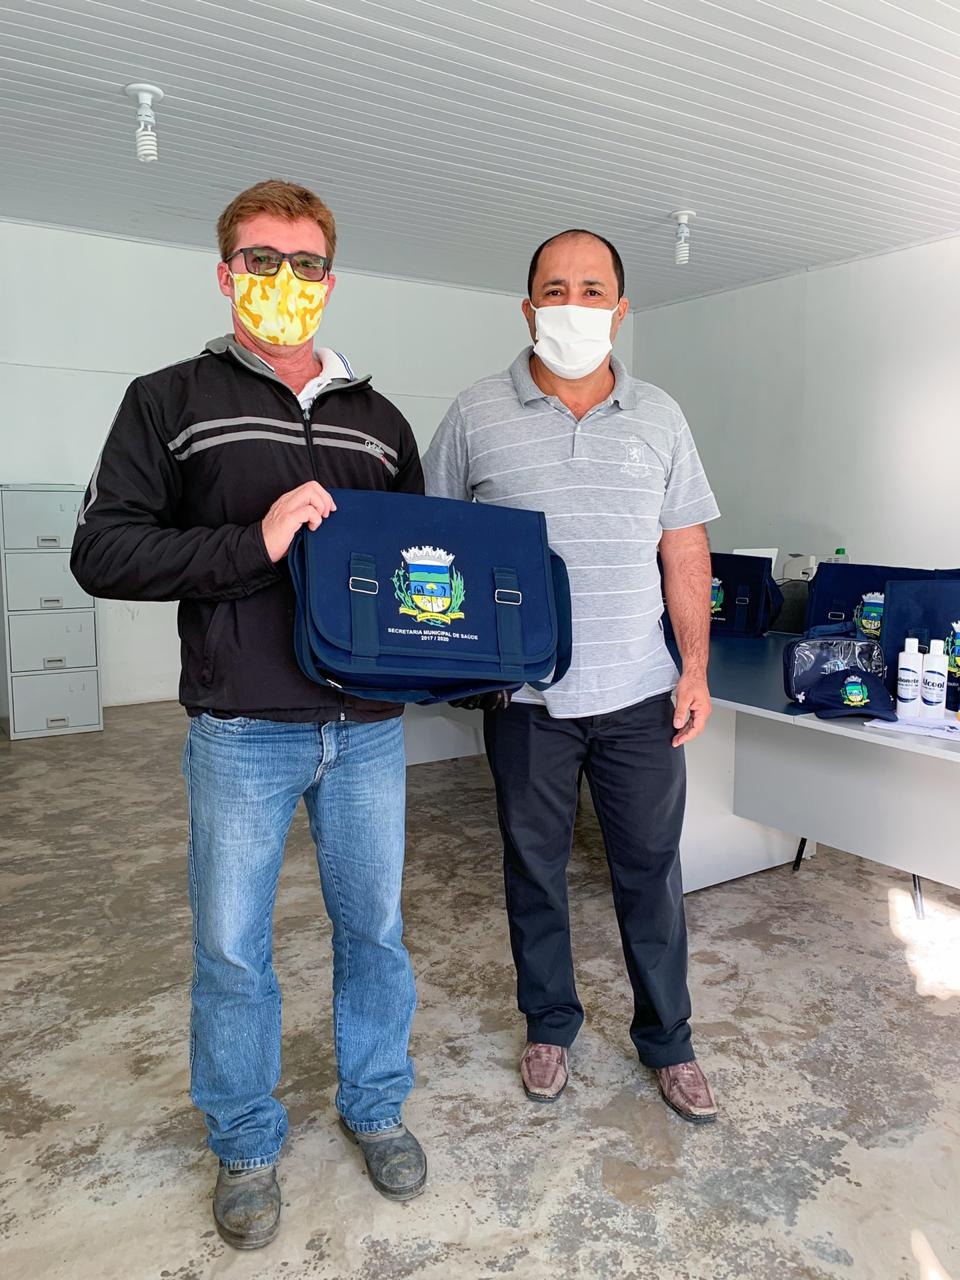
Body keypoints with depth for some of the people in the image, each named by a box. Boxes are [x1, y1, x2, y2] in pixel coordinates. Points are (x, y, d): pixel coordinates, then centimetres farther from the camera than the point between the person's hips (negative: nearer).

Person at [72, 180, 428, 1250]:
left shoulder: (379, 421, 13)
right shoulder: (171, 402, 3)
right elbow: (102, 550, -6)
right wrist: (255, 542, -18)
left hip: (368, 726, 3)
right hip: (241, 730, -2)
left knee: (374, 928, 14)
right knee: (231, 948, 9)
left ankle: (375, 1108, 38)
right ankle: (245, 1146, 33)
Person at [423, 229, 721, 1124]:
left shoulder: (659, 418, 5)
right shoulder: (475, 416, -1)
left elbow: (685, 554, 6)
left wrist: (696, 668, 0)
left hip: (640, 695, 2)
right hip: (525, 697, -1)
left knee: (650, 871, 12)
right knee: (534, 868, 14)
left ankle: (667, 1041, 32)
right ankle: (549, 1026, 36)